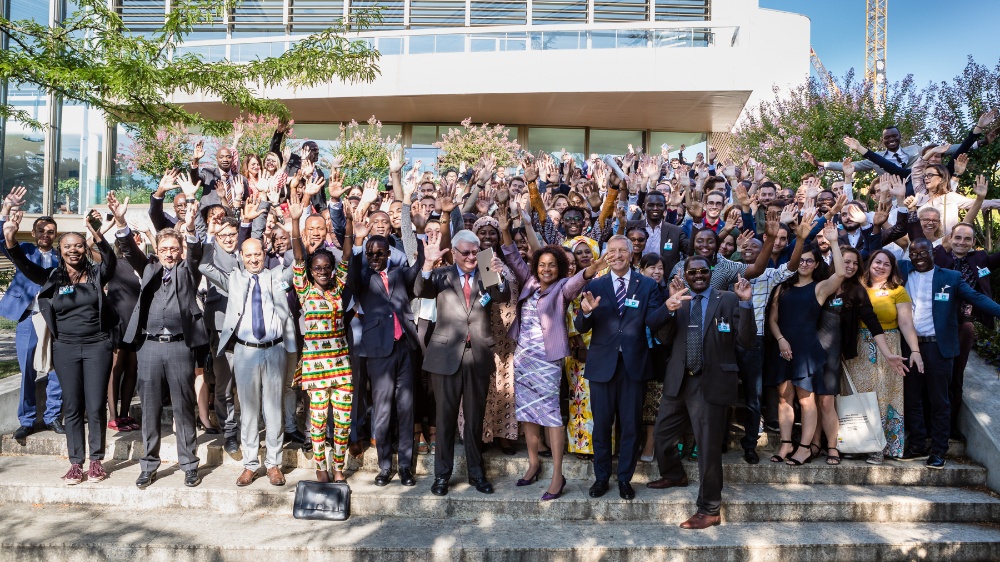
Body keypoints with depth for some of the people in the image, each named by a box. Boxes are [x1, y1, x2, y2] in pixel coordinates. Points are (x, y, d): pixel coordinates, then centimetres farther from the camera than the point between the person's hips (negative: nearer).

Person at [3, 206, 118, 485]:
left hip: (97, 346, -2)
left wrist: (99, 237, -38)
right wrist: (10, 239, -28)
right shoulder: (52, 277, 4)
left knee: (96, 406, 1)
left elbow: (111, 261, -19)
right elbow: (24, 266, -10)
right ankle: (76, 463, 14)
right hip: (65, 348, 2)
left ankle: (97, 460, 14)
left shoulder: (96, 274, 0)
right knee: (72, 407, 7)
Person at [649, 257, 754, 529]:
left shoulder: (729, 300, -3)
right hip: (678, 381, 5)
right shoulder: (678, 300, 7)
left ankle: (709, 510, 19)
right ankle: (674, 475, 48)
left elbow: (746, 341, -10)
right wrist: (669, 308, -20)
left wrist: (745, 303, -21)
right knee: (663, 434, 19)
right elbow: (664, 338, -4)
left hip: (711, 384, -4)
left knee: (709, 447, 3)